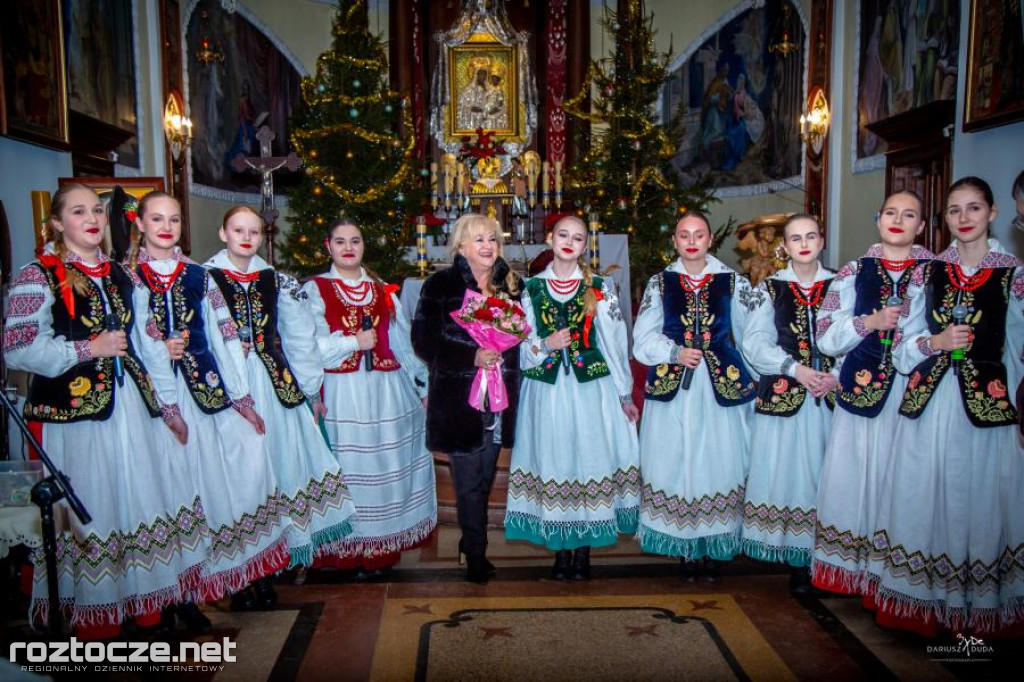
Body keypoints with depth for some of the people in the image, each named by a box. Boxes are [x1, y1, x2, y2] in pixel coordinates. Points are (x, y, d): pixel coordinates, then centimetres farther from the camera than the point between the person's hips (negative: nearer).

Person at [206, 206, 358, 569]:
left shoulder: (277, 281, 11)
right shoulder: (204, 279, 2)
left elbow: (301, 338, 12)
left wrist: (312, 391, 11)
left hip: (276, 384, 3)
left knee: (280, 458, 5)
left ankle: (280, 547, 18)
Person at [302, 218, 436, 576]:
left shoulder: (382, 290, 14)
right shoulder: (314, 289, 2)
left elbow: (403, 342, 13)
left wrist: (422, 385, 11)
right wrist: (353, 342, -10)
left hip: (387, 391, 4)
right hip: (342, 395, -4)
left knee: (391, 465, 6)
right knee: (350, 469, 0)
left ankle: (386, 545, 19)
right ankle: (354, 551, 12)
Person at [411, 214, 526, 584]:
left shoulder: (512, 284, 10)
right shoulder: (441, 285, -3)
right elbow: (423, 340, -8)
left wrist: (506, 352, -4)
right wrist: (471, 357, -17)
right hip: (459, 398, -4)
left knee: (484, 478, 13)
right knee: (469, 481, 1)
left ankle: (471, 543, 30)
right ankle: (476, 555, 15)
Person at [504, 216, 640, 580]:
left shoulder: (601, 287, 4)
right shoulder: (532, 288, 6)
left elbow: (614, 342, 3)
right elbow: (521, 345, 9)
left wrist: (625, 394, 4)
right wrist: (545, 345, -12)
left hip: (591, 388, -1)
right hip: (547, 390, 1)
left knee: (590, 460, 1)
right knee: (552, 463, 4)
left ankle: (584, 549, 14)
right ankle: (561, 549, 17)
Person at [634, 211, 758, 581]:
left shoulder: (733, 282, 5)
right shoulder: (660, 283, 6)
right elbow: (644, 338, 4)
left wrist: (759, 379, -3)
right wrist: (675, 353, -12)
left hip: (722, 385, 0)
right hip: (672, 386, 1)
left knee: (718, 462, 2)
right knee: (675, 463, 2)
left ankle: (713, 547, 15)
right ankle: (686, 548, 13)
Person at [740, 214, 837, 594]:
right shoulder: (770, 288, 7)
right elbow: (755, 342, -1)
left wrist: (837, 375, -12)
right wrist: (794, 368, -13)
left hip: (831, 396, 1)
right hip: (783, 396, -1)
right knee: (788, 473, 0)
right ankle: (797, 561, 8)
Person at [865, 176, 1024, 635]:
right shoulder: (928, 271, 8)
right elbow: (904, 347, 9)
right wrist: (936, 342, -10)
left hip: (986, 407, -2)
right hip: (928, 404, 2)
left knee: (978, 502, 3)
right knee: (923, 500, 5)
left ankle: (976, 608, 19)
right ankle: (923, 604, 19)